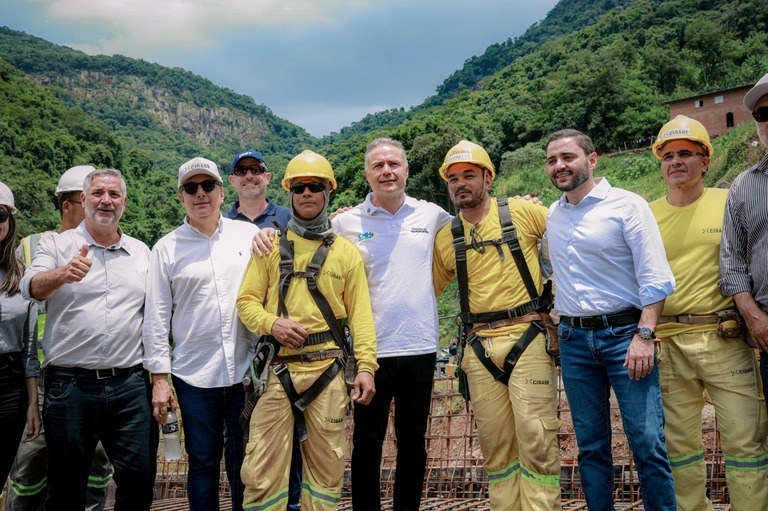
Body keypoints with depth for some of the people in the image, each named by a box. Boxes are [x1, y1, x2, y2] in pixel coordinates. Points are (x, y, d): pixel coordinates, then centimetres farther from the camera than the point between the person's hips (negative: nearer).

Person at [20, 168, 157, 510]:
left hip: (131, 385, 2)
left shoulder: (141, 252, 13)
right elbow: (32, 286, -14)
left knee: (140, 479, 3)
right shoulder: (57, 245, 5)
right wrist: (63, 274, -37)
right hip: (70, 385, -1)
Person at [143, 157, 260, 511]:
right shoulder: (166, 248, 4)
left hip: (247, 371, 1)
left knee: (245, 462, 8)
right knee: (203, 463, 9)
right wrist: (159, 377, 0)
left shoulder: (249, 235, 7)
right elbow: (156, 317, 3)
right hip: (194, 375, 0)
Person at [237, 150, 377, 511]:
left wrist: (366, 366, -4)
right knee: (262, 471, 0)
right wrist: (272, 323, -13)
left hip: (326, 369, 0)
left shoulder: (346, 251, 9)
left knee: (327, 467, 8)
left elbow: (360, 313, 5)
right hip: (277, 369, 0)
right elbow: (246, 301, 7)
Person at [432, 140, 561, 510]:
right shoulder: (446, 238, 10)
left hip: (527, 338, -3)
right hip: (480, 347, 4)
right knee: (495, 442, 8)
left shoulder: (521, 212, 0)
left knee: (535, 436, -5)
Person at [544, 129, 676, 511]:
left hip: (623, 333, -4)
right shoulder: (552, 216, 11)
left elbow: (655, 278, -10)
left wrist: (644, 336, -17)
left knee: (648, 444, -4)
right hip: (573, 340, 5)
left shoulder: (627, 205, -4)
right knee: (590, 446, 10)